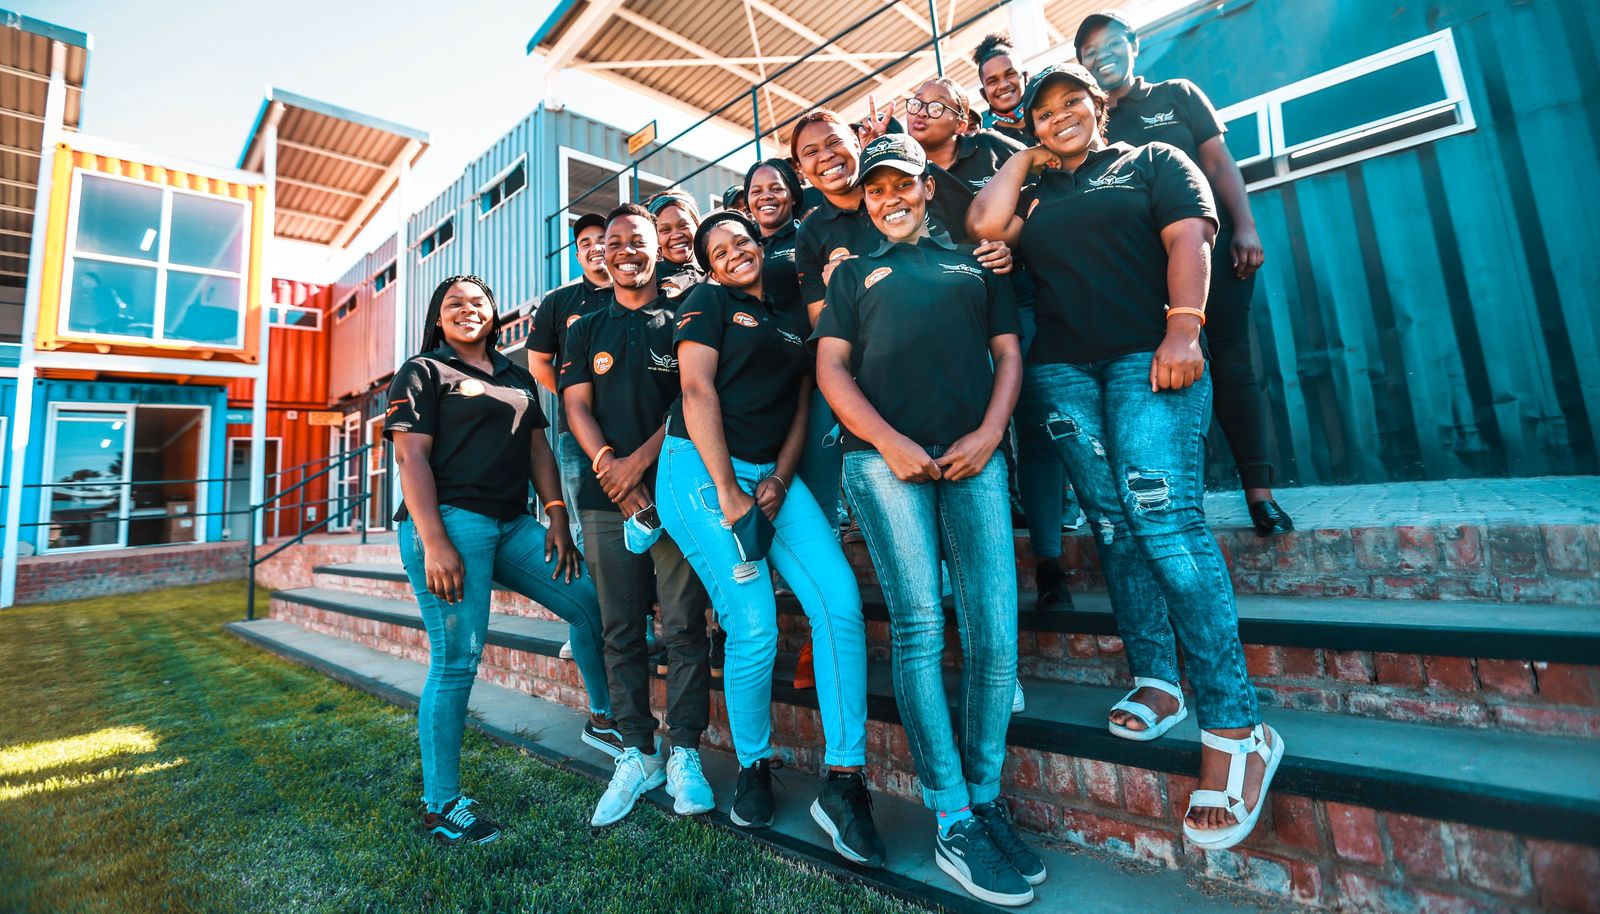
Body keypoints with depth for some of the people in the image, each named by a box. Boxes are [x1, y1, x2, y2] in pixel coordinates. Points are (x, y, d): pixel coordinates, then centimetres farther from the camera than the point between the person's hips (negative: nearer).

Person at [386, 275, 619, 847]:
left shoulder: (517, 377, 21)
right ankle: (440, 806, 10)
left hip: (513, 524, 6)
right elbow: (411, 457, -6)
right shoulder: (423, 372, 5)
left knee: (590, 601, 2)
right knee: (456, 660, -5)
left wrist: (557, 518, 4)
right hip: (450, 521, -6)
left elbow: (538, 449, 16)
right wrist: (434, 542, -17)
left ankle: (604, 719, 21)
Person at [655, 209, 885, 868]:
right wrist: (728, 493, -15)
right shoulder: (708, 303, 7)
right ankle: (753, 768, 16)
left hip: (772, 474, 5)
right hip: (702, 468, -4)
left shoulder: (793, 321, 22)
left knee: (841, 601, -13)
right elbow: (698, 393, -6)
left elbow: (801, 407, 14)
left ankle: (844, 779, -3)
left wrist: (780, 480, -4)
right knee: (755, 628, -11)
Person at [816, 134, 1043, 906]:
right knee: (919, 626, -8)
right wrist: (890, 443, -7)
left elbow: (1007, 351, 16)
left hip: (972, 455, 2)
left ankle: (986, 799, 13)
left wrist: (989, 433, -4)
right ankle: (953, 823, 3)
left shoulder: (973, 261, 26)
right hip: (883, 455, -1)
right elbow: (830, 367, 10)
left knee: (994, 634, -6)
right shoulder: (854, 274, 23)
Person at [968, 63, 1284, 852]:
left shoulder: (1153, 161, 15)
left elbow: (1187, 237, 0)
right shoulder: (1032, 192, 23)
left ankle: (1235, 727, -11)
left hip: (1149, 356, -4)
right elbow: (985, 224, 3)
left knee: (1163, 515, -18)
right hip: (1062, 369, 4)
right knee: (1114, 522, 1)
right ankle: (1155, 683, 10)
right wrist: (1024, 160, 18)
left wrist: (1184, 328, -16)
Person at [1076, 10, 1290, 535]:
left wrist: (1245, 226, -6)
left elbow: (1219, 162, 6)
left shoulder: (1177, 95, 13)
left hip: (1211, 245, 0)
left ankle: (1259, 490, 2)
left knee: (1232, 365, -4)